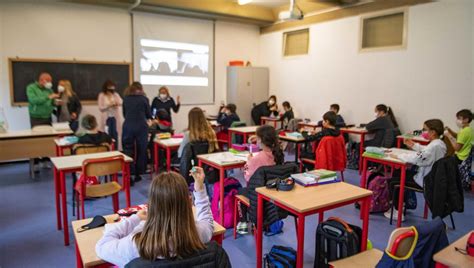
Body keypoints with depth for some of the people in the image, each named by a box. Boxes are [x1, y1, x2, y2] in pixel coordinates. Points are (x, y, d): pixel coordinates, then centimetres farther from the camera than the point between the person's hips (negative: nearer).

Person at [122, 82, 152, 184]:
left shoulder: (125, 99, 9)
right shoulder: (144, 99, 4)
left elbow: (124, 114, 18)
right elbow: (148, 115, 12)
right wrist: (148, 120, 34)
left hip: (128, 126, 1)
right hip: (141, 126, -1)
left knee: (128, 150, 5)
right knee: (141, 150, 9)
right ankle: (138, 174, 14)